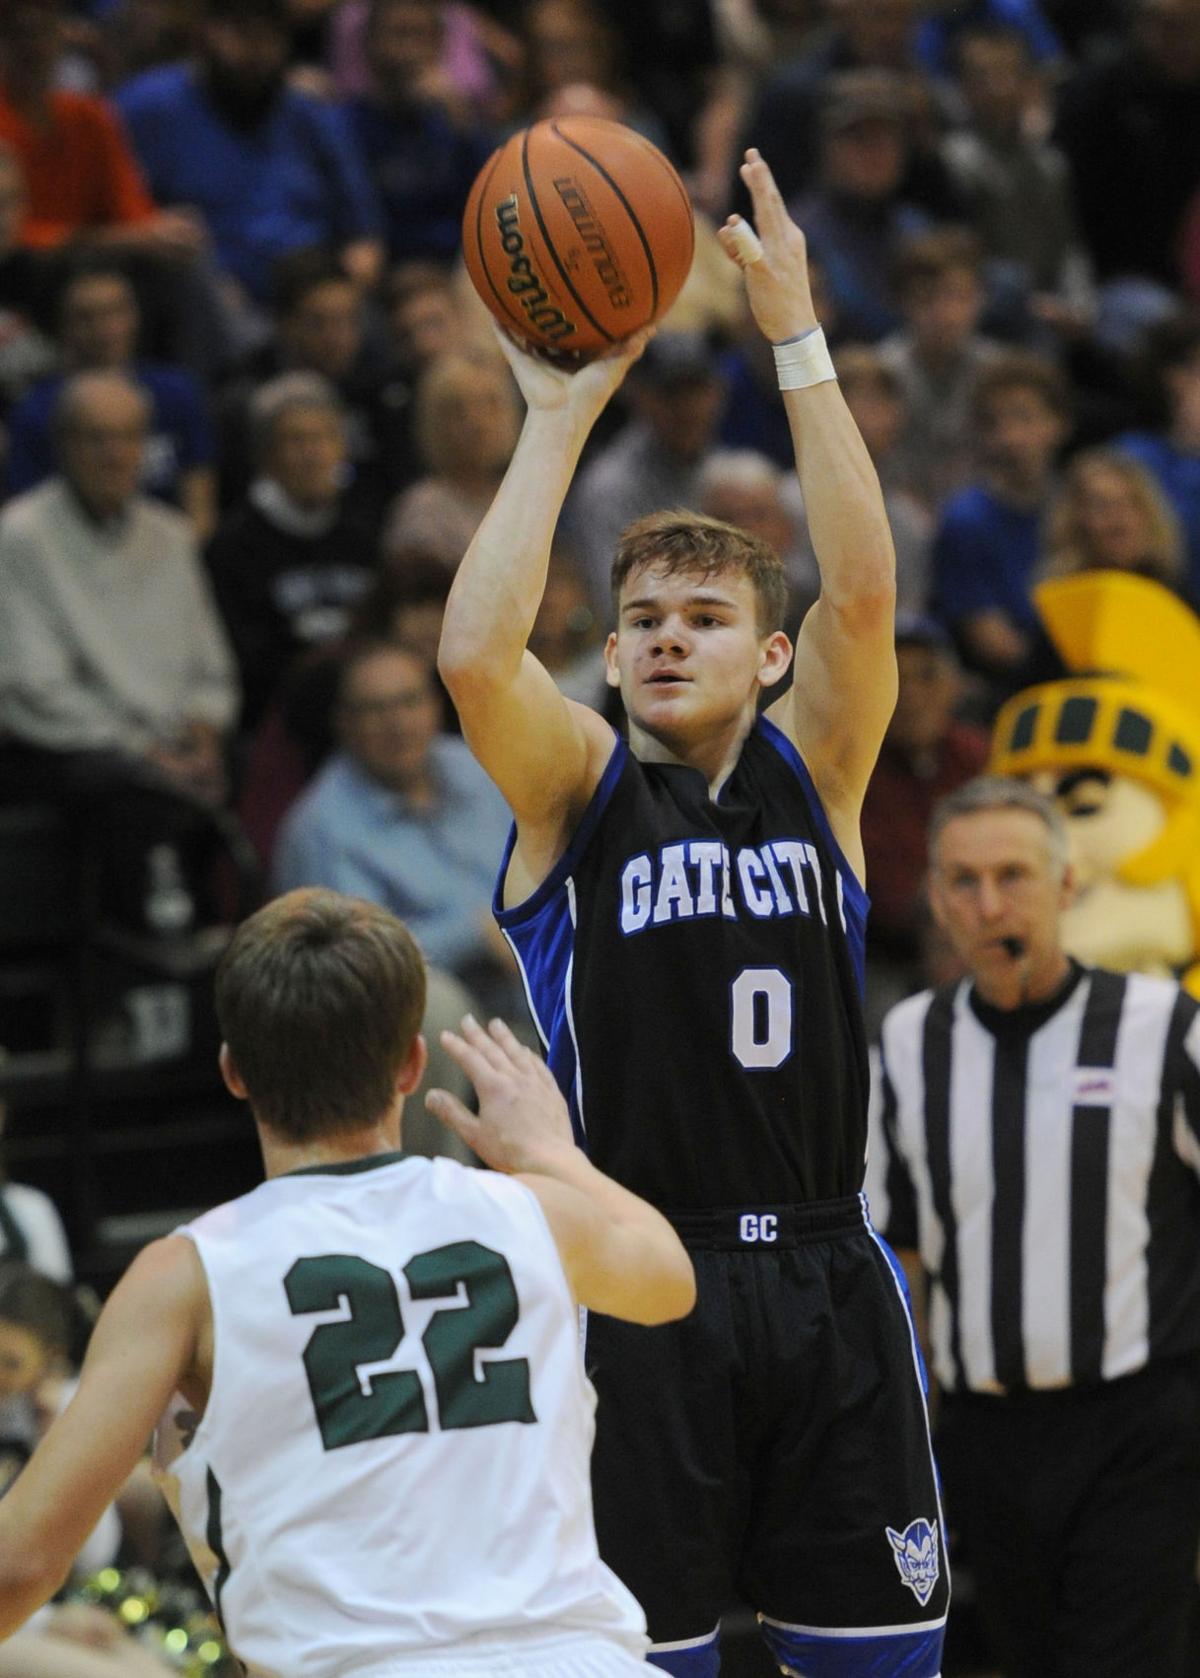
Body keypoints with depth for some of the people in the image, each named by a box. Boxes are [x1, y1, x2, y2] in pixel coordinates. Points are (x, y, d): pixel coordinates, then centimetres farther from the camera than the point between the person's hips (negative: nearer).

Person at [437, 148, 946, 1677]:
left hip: (824, 1279, 2)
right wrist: (557, 420, -15)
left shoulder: (810, 776, 7)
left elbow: (863, 593, -9)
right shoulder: (577, 794, 2)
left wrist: (797, 342, -14)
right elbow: (473, 655, -18)